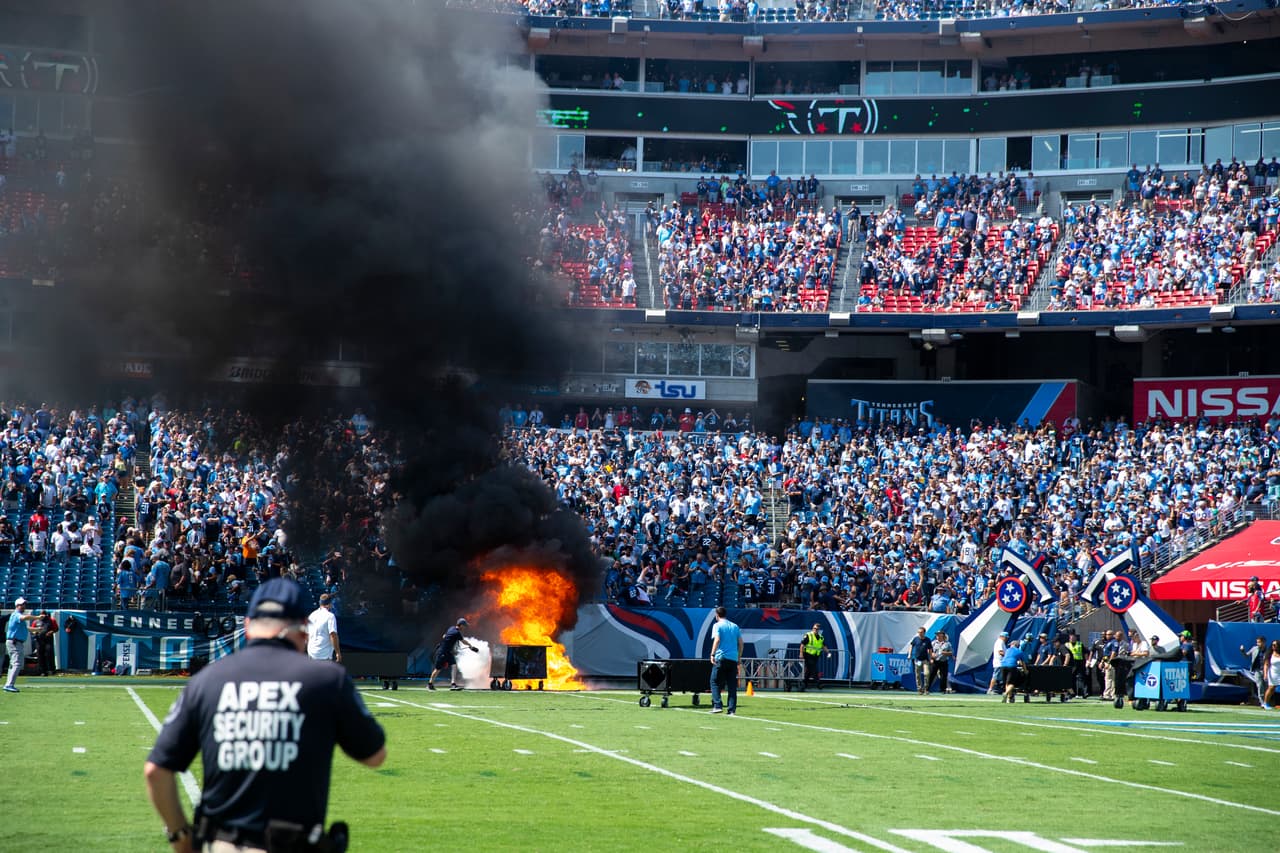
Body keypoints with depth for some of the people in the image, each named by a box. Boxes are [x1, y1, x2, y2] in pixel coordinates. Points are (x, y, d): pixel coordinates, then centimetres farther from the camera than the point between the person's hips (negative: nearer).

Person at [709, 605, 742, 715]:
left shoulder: (717, 626, -1)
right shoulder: (735, 626, 13)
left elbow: (717, 640, -15)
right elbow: (741, 643, 12)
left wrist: (712, 654, -15)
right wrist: (739, 657, 19)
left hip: (721, 658, -4)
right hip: (733, 659, 4)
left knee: (715, 682, 4)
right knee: (732, 685, 6)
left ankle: (717, 706, -8)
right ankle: (732, 709, 1)